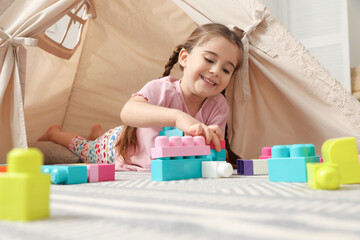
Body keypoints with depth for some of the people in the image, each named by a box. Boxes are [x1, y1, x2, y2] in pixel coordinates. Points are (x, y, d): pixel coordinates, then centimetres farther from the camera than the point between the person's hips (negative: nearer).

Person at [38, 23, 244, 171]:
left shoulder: (219, 107, -28)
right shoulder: (162, 89, -41)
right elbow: (127, 112, -60)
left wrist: (211, 140, -56)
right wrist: (178, 117, -76)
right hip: (121, 146, -4)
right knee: (87, 149, 24)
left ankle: (98, 132, 61)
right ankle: (56, 133, 55)